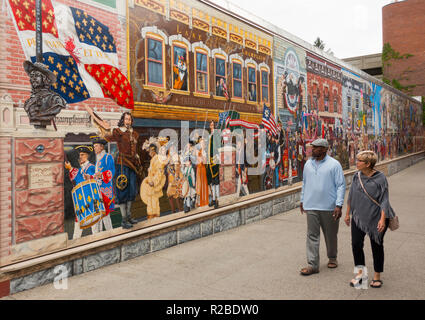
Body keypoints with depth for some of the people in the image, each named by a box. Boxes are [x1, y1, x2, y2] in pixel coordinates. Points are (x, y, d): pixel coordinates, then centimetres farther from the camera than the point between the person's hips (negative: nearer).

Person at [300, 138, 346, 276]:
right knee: (312, 235, 1)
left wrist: (339, 205, -14)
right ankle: (312, 264, 6)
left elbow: (341, 185, -8)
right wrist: (302, 200, 20)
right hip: (311, 206, 3)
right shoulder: (308, 164, 8)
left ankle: (332, 258, 34)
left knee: (331, 235, 13)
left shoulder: (334, 164, -6)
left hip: (329, 207, -3)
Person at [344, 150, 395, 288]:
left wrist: (382, 219, -20)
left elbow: (384, 200, -12)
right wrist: (348, 213, 14)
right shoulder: (357, 176, 1)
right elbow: (351, 196, 10)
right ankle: (360, 272, 18)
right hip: (358, 217, 4)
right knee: (356, 244, -1)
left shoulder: (380, 178, -12)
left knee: (376, 246, 9)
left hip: (376, 218, -3)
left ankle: (377, 276, 25)